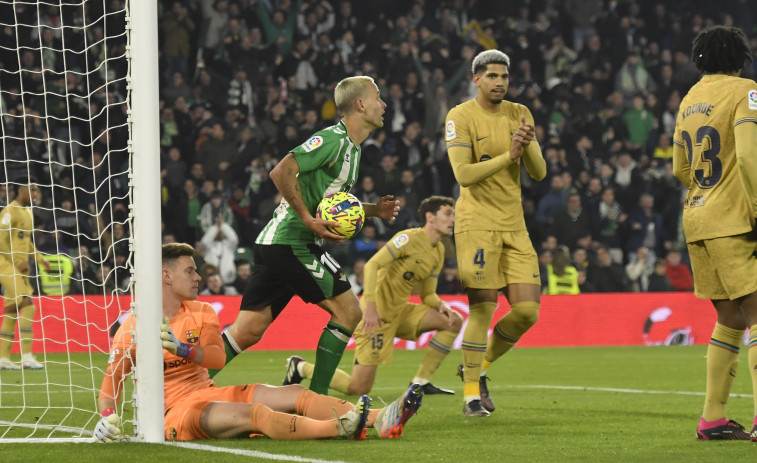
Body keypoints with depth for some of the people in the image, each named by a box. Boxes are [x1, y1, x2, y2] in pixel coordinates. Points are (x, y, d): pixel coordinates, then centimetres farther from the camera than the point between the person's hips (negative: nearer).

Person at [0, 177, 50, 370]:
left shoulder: (28, 212, 17)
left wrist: (40, 259, 15)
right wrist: (18, 262, -19)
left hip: (19, 268, 9)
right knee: (28, 306, -17)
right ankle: (26, 356, -17)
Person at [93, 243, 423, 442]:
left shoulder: (202, 313, 14)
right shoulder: (133, 327, -3)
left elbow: (217, 357, -2)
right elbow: (112, 380, -6)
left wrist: (182, 349, -20)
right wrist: (107, 417, -24)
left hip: (209, 393, 7)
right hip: (175, 410, -7)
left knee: (295, 395, -14)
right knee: (255, 414, -33)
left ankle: (380, 420, -31)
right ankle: (344, 427, -55)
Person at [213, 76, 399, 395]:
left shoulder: (351, 147, 19)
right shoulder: (332, 139, -12)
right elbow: (282, 172, -21)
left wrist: (373, 209, 15)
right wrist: (309, 220, -21)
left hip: (274, 244, 10)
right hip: (292, 244, -10)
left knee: (247, 331, 4)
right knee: (348, 312, -5)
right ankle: (316, 397, -1)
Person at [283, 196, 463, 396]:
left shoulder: (439, 252, 11)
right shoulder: (409, 238, -14)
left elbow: (428, 294, 16)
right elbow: (372, 265, -22)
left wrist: (441, 305, -8)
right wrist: (370, 306, -31)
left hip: (399, 312, 8)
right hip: (377, 314, -8)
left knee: (453, 321, -3)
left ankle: (420, 383, 2)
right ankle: (301, 367, 11)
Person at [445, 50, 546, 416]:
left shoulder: (519, 114, 11)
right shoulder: (460, 117, -6)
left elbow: (539, 172, 5)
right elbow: (463, 174, -16)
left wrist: (527, 145, -14)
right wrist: (508, 156, -23)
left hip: (514, 225, 6)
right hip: (477, 223, -6)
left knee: (527, 311, -2)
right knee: (482, 307, -10)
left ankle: (479, 367, 20)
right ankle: (471, 394, -1)